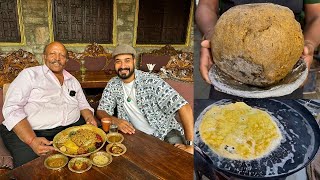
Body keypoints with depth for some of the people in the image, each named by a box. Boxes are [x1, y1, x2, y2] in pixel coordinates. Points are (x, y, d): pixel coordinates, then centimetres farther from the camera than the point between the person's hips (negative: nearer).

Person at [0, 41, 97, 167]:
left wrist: (89, 117, -3)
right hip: (30, 132, -5)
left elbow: (83, 105, 23)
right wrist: (32, 140, -21)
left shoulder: (73, 81, 18)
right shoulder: (30, 74, 2)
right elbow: (12, 109, -8)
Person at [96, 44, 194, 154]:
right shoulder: (113, 85, -2)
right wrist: (115, 120, -23)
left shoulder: (151, 81, -20)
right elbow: (101, 111, 1)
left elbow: (183, 106, -26)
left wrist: (190, 144, -31)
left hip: (165, 133, -5)